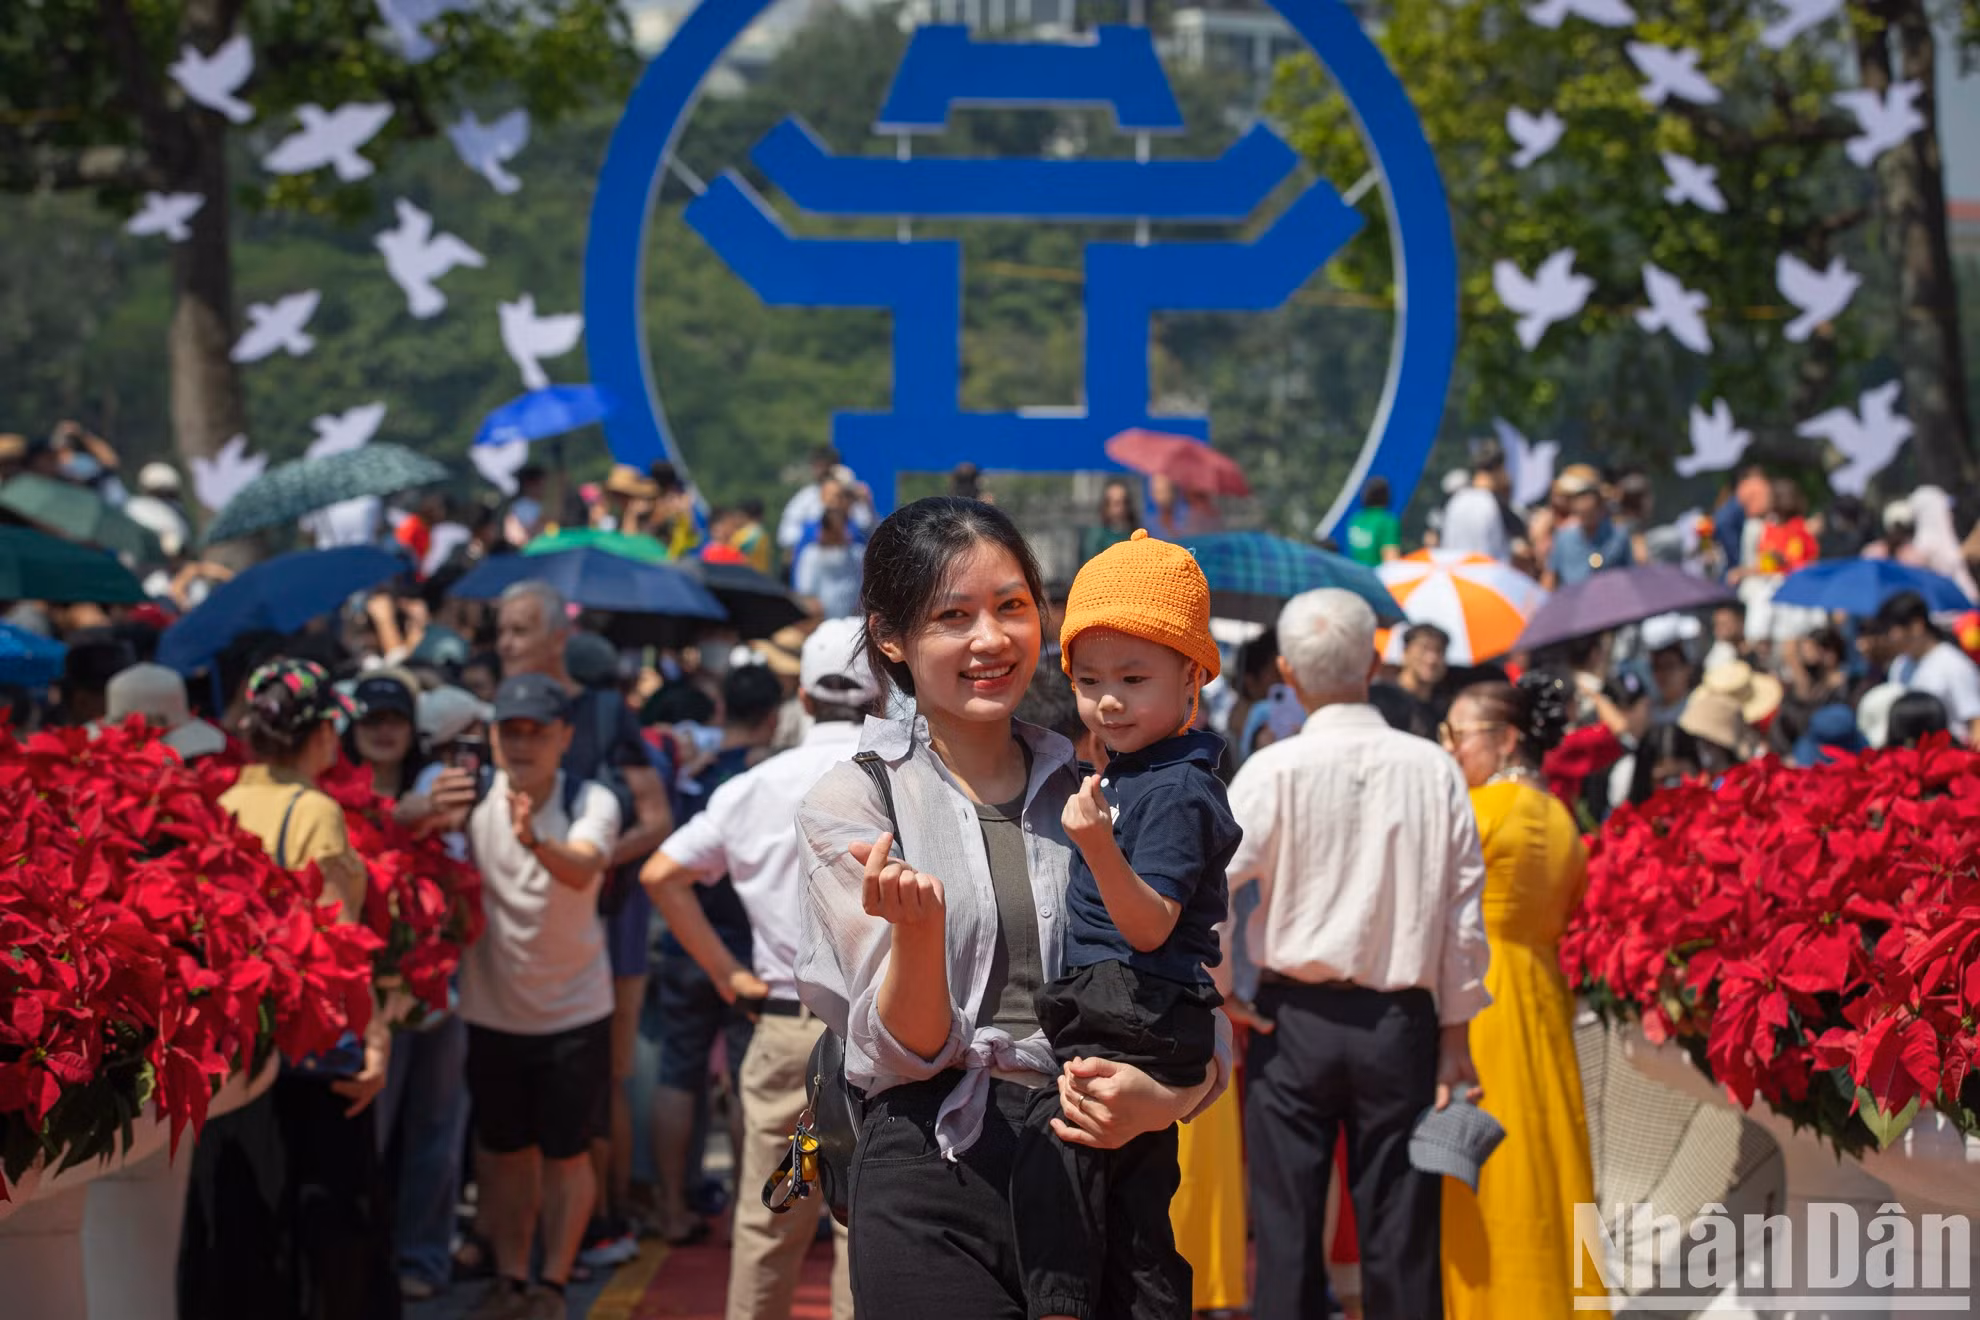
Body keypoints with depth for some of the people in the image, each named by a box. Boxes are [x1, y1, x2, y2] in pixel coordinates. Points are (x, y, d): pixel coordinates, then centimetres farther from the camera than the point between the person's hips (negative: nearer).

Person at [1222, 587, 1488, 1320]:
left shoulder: (1275, 770, -8)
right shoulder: (1434, 770, -1)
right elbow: (1465, 910, 1)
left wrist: (1219, 995, 1)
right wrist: (1456, 1033, 8)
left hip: (1296, 1019, -2)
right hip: (1401, 1021, 2)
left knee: (1288, 1233, 5)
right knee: (1400, 1236, 6)